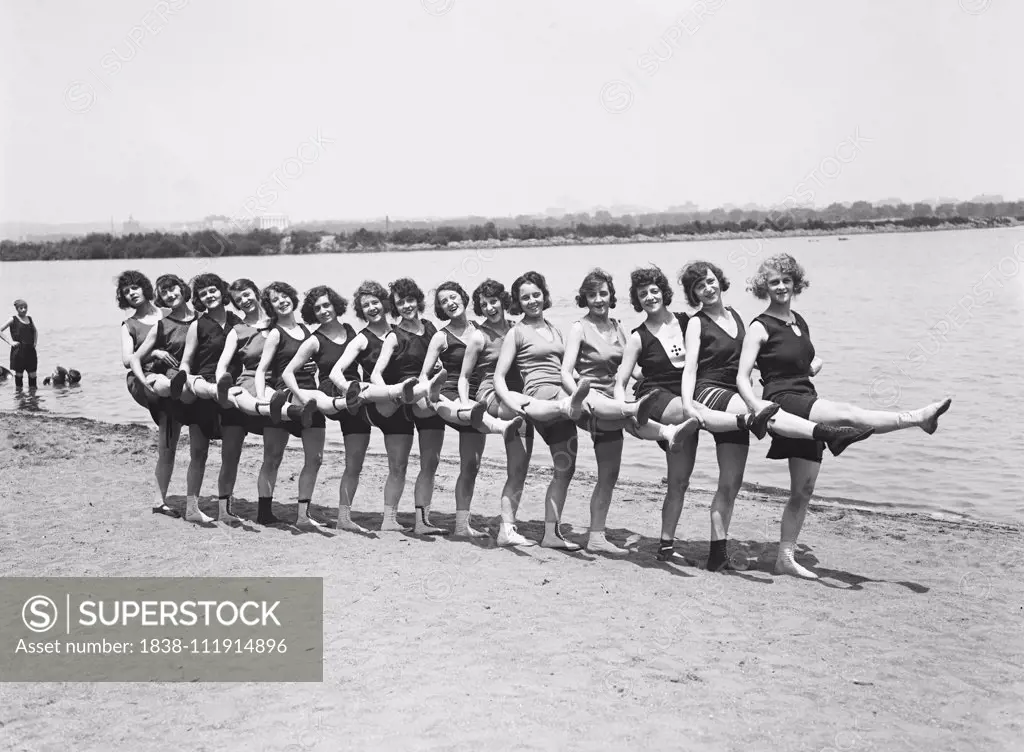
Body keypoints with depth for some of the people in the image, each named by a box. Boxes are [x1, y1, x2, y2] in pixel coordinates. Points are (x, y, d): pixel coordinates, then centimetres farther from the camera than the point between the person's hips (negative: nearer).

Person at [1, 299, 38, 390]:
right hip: (19, 351, -4)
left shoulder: (29, 318, 11)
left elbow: (35, 331, 29)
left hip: (30, 350, 4)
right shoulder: (13, 319, -4)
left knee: (32, 373, 4)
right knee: (19, 372, 3)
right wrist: (10, 342, -11)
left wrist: (36, 341, 13)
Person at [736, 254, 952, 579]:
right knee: (846, 412, -29)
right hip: (782, 402, -7)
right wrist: (759, 408, -27)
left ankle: (786, 557, 13)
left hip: (807, 404, 7)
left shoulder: (799, 321, 17)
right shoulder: (760, 327, -5)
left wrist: (814, 366, 8)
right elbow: (742, 377, -11)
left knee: (803, 490, 6)